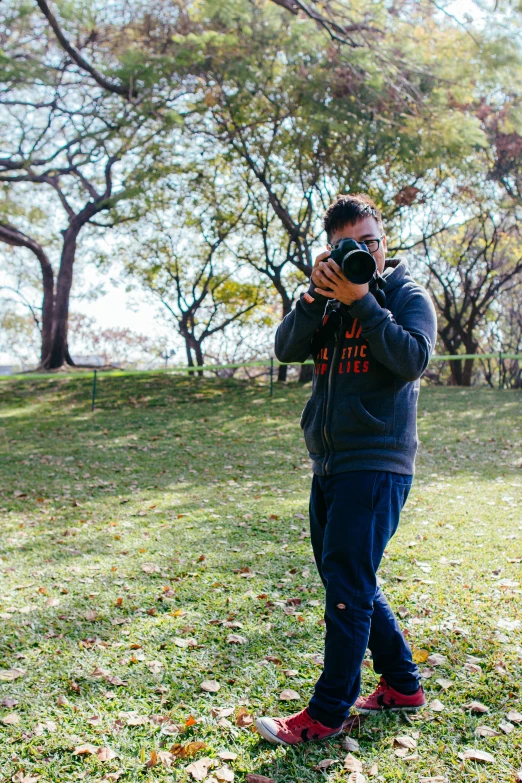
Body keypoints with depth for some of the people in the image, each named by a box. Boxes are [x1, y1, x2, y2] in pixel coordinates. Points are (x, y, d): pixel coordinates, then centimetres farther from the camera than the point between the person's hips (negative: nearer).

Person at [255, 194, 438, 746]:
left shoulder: (407, 295, 0)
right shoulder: (328, 300, 15)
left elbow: (412, 359, -17)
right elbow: (287, 348, 0)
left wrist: (363, 301, -16)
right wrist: (316, 294, -12)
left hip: (376, 464, -7)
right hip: (329, 466, 7)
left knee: (346, 588, -8)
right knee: (350, 585, 14)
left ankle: (327, 713, 4)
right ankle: (402, 684, 30)